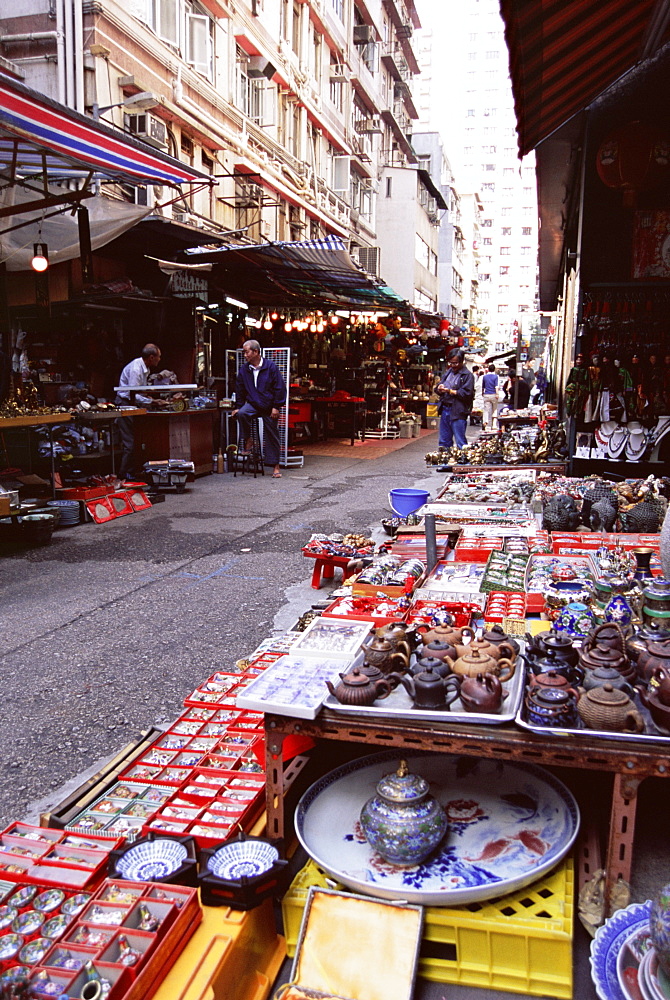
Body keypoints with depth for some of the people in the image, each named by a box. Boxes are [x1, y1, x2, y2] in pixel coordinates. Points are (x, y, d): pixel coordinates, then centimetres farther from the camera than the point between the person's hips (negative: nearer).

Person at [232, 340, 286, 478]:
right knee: (241, 414, -31)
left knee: (272, 436, 2)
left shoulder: (270, 366, -9)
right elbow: (240, 390, 11)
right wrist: (238, 407, 6)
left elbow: (280, 388, -8)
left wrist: (276, 407, -12)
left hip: (269, 407, -2)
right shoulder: (244, 369, 1)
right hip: (253, 404, 2)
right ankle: (248, 441, -10)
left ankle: (276, 466, 12)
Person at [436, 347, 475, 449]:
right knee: (444, 441, 15)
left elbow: (467, 394, -16)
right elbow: (438, 387, 18)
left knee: (460, 442, -4)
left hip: (458, 412, -7)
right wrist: (440, 389, -6)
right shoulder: (448, 372, 15)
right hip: (444, 409, 7)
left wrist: (449, 391, -18)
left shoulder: (467, 375, -7)